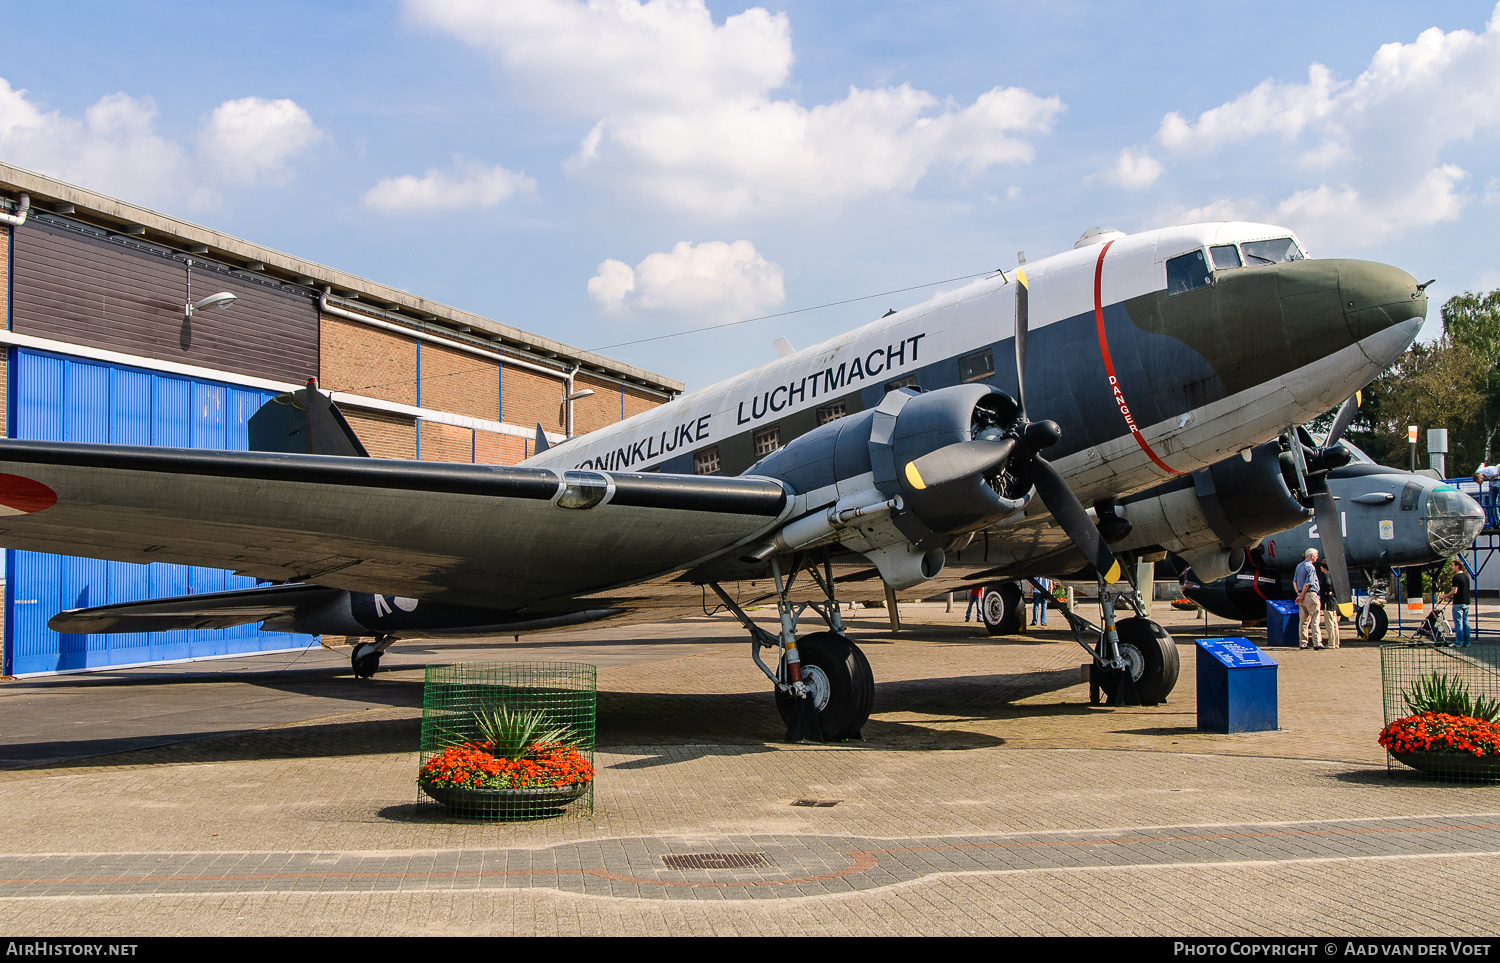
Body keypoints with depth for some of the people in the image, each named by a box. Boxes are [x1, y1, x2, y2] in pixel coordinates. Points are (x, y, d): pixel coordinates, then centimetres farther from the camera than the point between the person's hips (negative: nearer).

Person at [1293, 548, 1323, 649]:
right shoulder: (1311, 567, -11)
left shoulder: (1299, 566, 15)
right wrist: (1302, 596, -11)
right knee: (1315, 620, -7)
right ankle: (1317, 643, -11)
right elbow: (1308, 584, -17)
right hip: (1310, 595, -8)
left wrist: (1299, 593, 4)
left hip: (1302, 596, 8)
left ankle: (1303, 643, 10)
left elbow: (1294, 581, 14)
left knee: (1304, 621, 10)